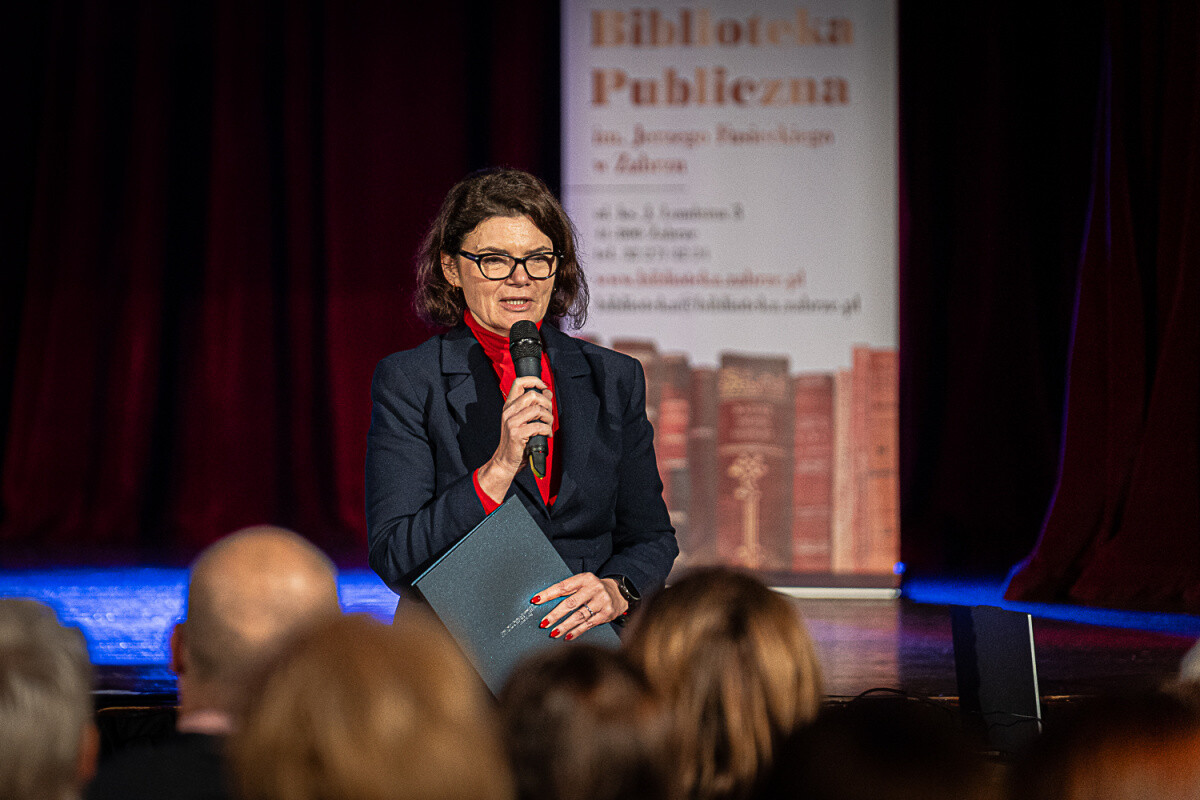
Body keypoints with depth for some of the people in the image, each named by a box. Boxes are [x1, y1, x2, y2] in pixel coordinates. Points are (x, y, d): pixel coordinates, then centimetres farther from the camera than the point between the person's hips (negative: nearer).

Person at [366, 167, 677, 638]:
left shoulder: (613, 380, 11)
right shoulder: (406, 383, 1)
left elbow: (651, 537, 16)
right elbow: (393, 562, -7)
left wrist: (616, 590, -7)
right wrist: (500, 468, -17)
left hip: (585, 655, 3)